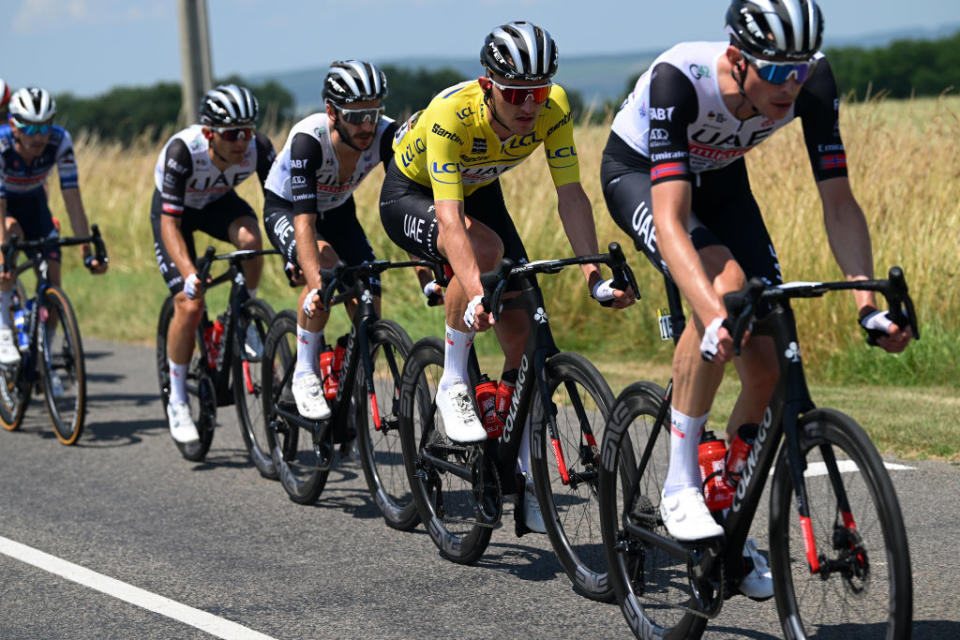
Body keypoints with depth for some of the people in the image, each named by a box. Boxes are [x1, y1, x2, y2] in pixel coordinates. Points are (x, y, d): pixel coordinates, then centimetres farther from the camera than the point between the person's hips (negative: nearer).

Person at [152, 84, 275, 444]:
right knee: (189, 305, -17)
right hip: (175, 211, -3)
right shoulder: (182, 151, -37)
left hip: (219, 202, 3)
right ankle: (177, 400, 0)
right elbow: (170, 223, -37)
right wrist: (189, 273, -51)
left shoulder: (258, 148, -28)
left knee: (249, 237, -33)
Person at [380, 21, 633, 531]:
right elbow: (448, 214, -45)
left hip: (480, 190, 5)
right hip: (409, 194, -5)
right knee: (484, 247, -38)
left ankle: (524, 476, 6)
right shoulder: (450, 112, -39)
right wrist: (475, 294, -58)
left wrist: (595, 275, -34)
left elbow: (570, 195, -24)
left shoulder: (553, 109, -26)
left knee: (522, 332, -6)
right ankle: (453, 387, -20)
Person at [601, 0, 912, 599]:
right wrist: (714, 316, -58)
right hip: (638, 173, -4)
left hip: (720, 180, 4)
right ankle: (680, 485, -22)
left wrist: (868, 302, -35)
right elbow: (670, 219, -45)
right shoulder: (678, 79, -39)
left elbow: (839, 201, -22)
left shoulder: (813, 83, -28)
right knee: (727, 284, -34)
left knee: (770, 369, -7)